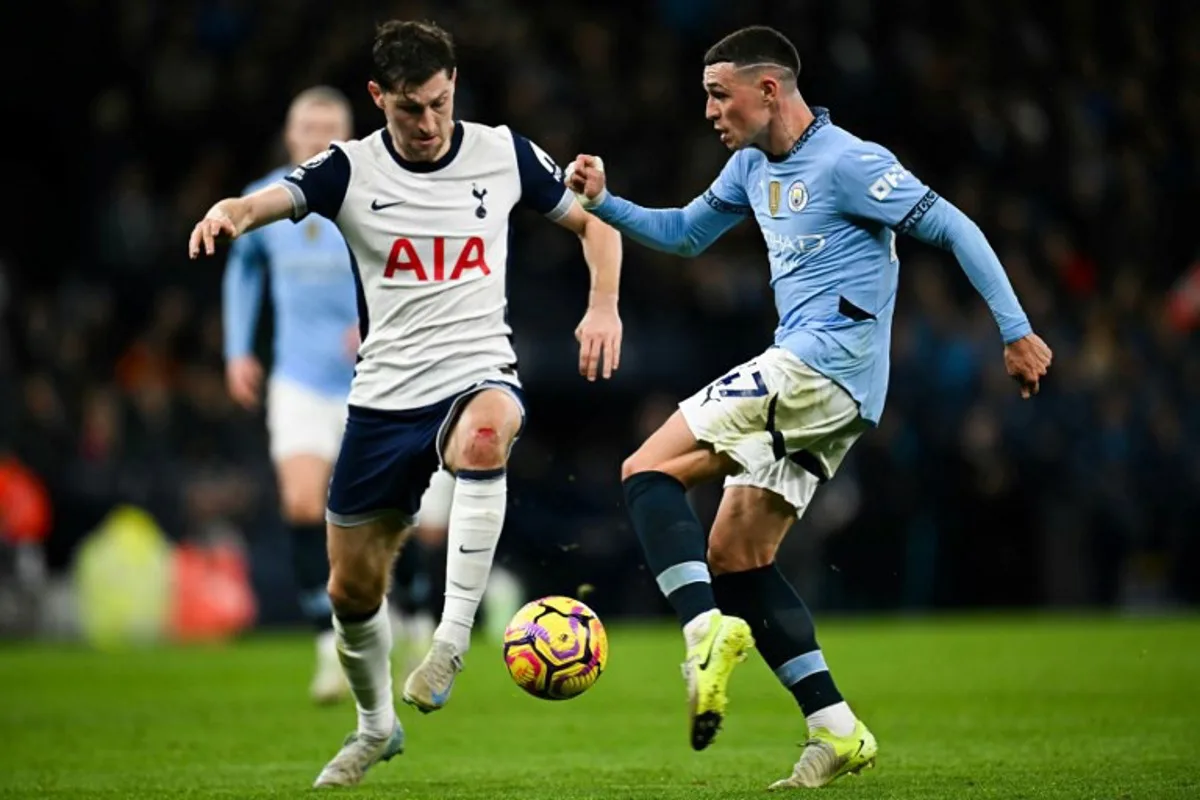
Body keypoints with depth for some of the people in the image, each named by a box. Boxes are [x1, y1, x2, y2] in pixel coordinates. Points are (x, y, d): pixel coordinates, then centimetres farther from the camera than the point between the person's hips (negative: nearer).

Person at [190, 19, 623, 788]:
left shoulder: (504, 153, 0)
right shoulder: (350, 168, -3)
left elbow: (592, 220, 13)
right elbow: (270, 200, -22)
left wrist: (604, 306, -3)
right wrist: (229, 213, -46)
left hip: (479, 376, -2)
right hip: (385, 399, 2)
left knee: (486, 434, -40)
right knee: (352, 589, 8)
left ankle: (453, 637, -33)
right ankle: (376, 726, 36)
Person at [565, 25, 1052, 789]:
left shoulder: (847, 163, -12)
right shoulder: (753, 166, 15)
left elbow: (954, 229, -11)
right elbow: (685, 233, 28)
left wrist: (1016, 331, -12)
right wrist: (604, 203, 12)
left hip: (824, 364, -10)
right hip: (810, 383, 10)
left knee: (647, 471, -15)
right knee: (735, 557, 7)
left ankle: (708, 629, -27)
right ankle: (837, 731, 4)